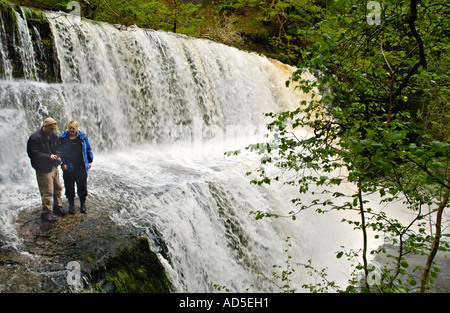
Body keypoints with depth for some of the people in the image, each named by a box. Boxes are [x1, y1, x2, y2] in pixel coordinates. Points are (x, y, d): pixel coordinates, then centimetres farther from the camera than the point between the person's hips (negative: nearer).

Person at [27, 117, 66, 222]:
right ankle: (46, 213, 4)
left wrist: (57, 156, -1)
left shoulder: (53, 136, 8)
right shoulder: (35, 138, -15)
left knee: (58, 188, 17)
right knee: (47, 191, -7)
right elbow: (33, 154, -18)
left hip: (54, 167, 8)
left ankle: (58, 207, 33)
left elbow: (58, 147, 19)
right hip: (43, 169, -8)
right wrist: (49, 157, -24)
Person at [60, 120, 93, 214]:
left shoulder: (83, 137, 2)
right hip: (68, 167, 0)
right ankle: (71, 205, 20)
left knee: (82, 185, 7)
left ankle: (83, 204, 21)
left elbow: (88, 149, 10)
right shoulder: (63, 138, -1)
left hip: (81, 167, 1)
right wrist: (62, 163, -7)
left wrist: (90, 161, 6)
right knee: (69, 186, 6)